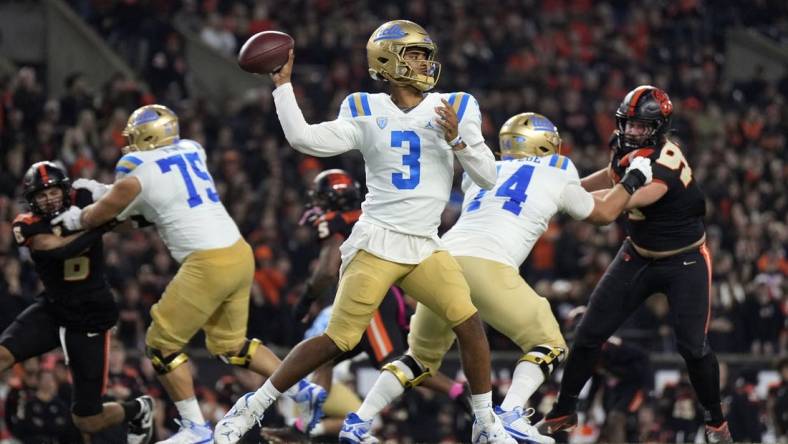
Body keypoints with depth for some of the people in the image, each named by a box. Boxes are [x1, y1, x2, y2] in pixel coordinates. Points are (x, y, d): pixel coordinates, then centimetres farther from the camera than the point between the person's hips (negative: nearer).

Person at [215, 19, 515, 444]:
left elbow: (488, 177, 1)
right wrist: (282, 84, -4)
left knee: (469, 324, -15)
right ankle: (252, 406, 6)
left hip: (425, 249, 3)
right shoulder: (367, 113, 1)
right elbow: (304, 138, -8)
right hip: (377, 244, -3)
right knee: (337, 340, -6)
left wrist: (458, 140, -15)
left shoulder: (454, 109, 4)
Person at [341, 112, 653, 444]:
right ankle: (510, 413, -12)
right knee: (548, 345, 10)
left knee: (422, 354, 23)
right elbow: (603, 213, 33)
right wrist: (632, 181, 48)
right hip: (486, 266, -5)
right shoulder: (557, 176, 18)